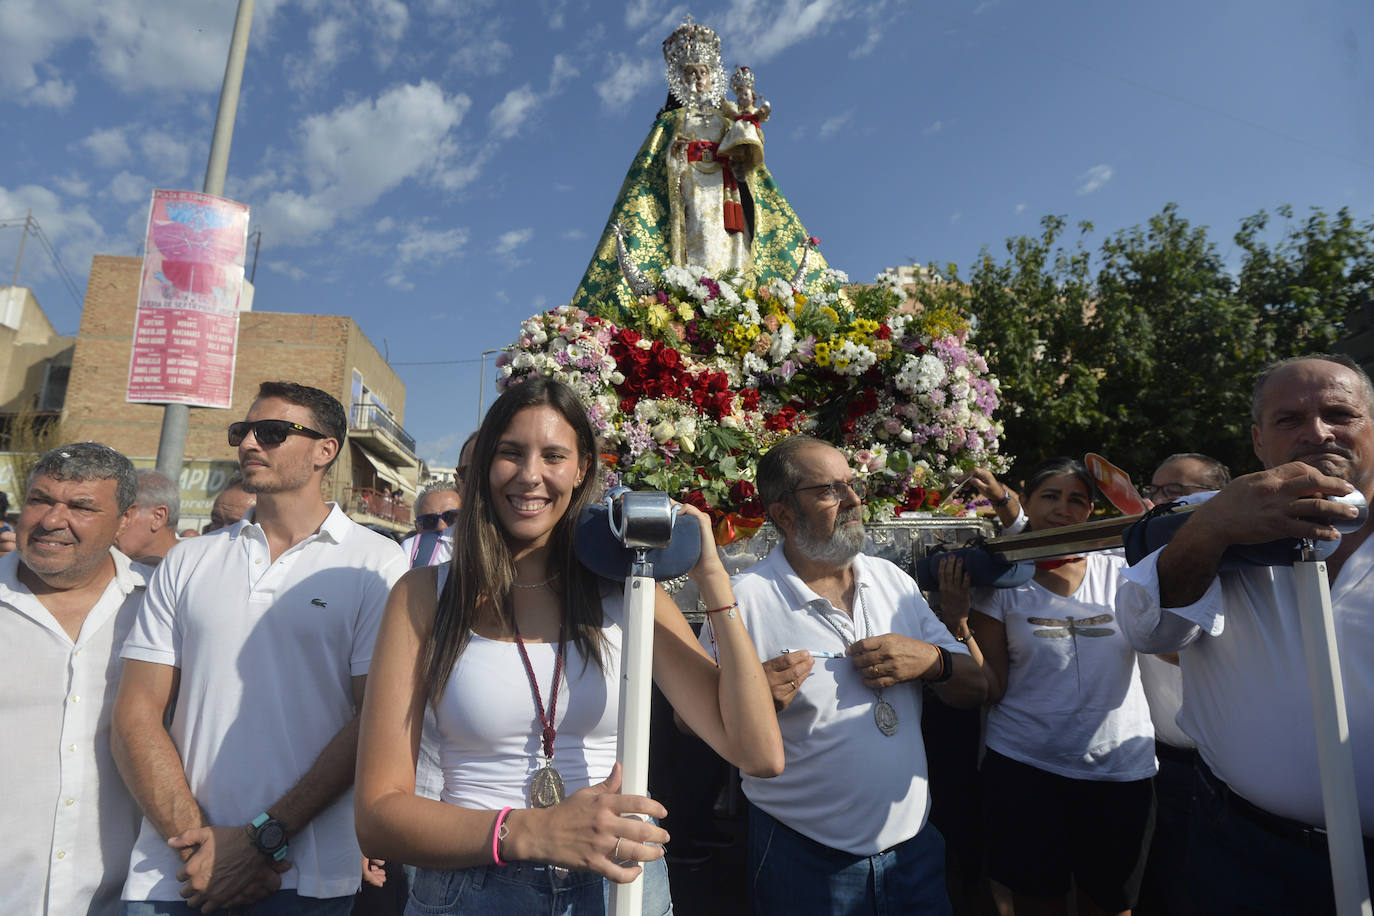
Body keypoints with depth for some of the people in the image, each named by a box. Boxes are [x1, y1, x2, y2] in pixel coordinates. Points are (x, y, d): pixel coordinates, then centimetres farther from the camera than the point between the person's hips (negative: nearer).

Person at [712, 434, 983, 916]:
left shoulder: (894, 580, 1)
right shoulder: (745, 599, -16)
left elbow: (972, 688, 6)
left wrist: (931, 661, -15)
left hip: (914, 843, 4)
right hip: (803, 860, -4)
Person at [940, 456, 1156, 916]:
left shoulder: (1120, 571, 3)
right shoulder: (1001, 583, -3)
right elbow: (992, 691, -3)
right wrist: (958, 623, -17)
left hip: (1121, 770, 2)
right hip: (1025, 770, -1)